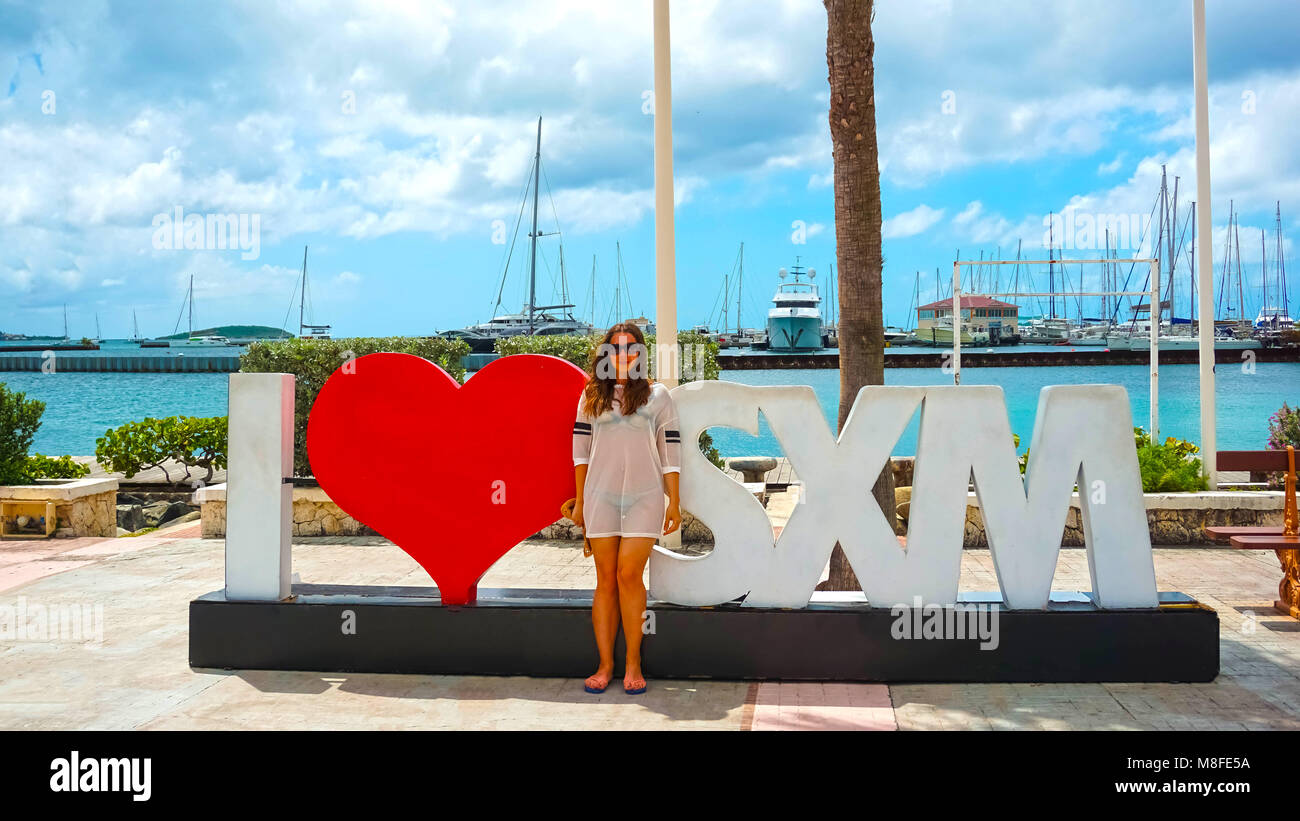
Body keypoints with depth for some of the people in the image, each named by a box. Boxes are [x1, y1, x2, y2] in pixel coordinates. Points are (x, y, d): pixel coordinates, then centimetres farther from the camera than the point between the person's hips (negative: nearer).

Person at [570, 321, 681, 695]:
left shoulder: (657, 395, 5)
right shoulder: (592, 395, 10)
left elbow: (671, 452, 4)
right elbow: (581, 449, 12)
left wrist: (674, 503, 1)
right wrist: (579, 501, 10)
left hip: (644, 496, -2)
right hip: (601, 496, 2)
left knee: (628, 574, -10)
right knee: (606, 579, 2)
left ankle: (633, 664, 3)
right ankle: (605, 665, 8)